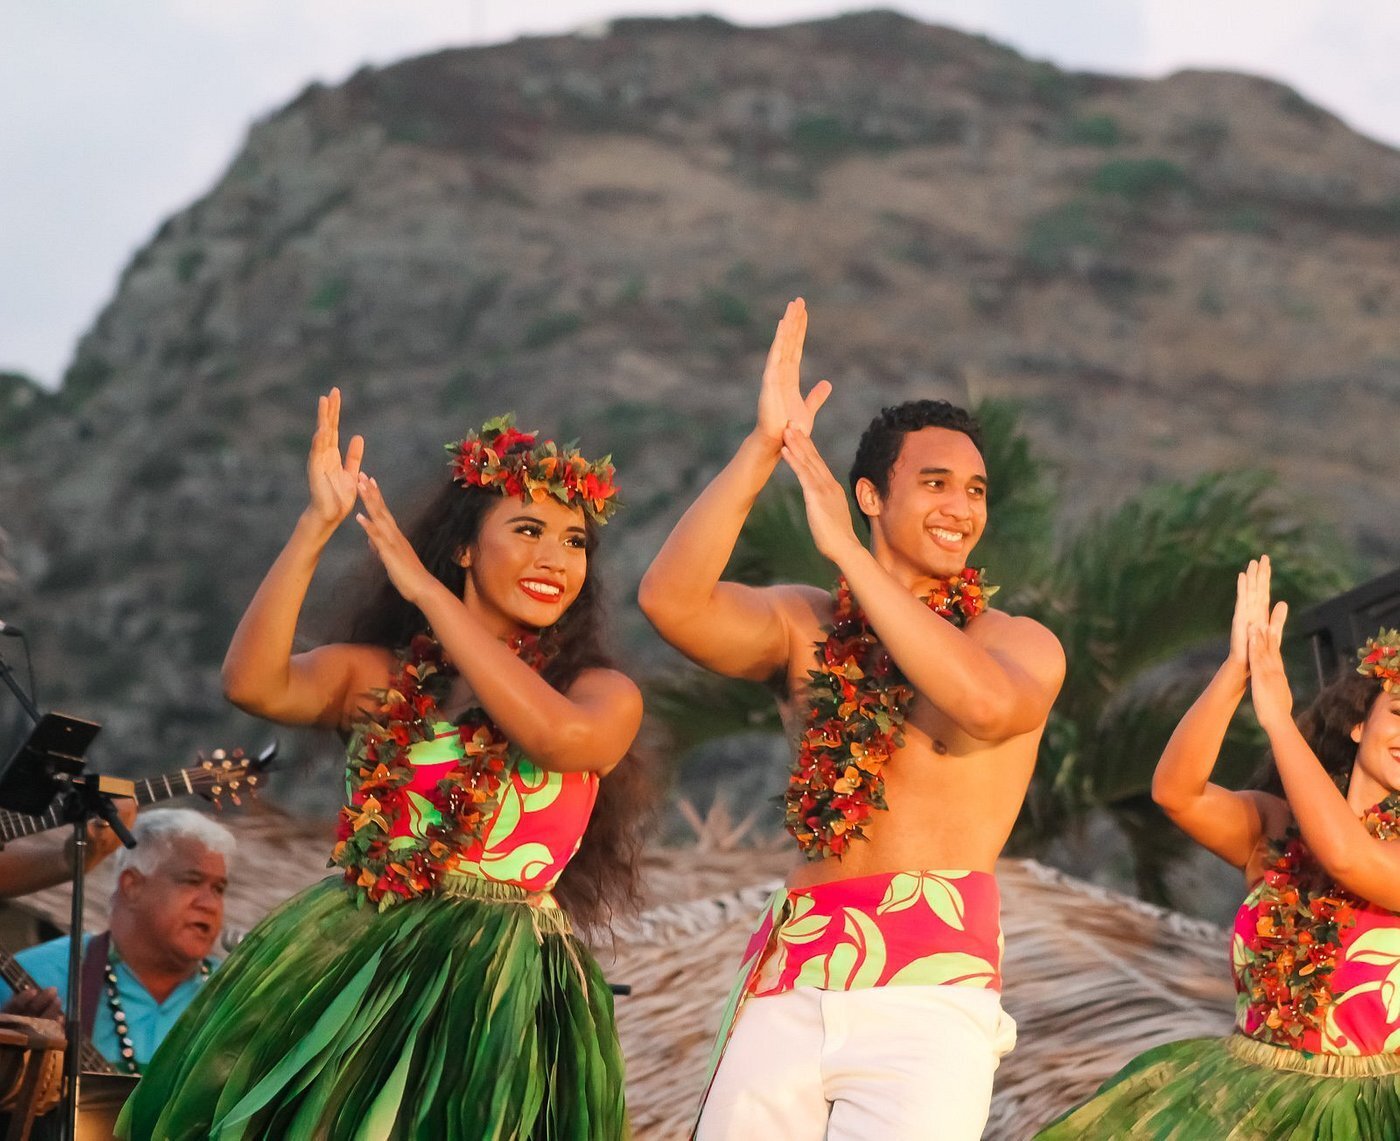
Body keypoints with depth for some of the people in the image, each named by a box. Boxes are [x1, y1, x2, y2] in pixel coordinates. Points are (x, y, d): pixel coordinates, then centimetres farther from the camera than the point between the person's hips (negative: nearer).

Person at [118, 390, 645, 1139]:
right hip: (341, 971, 2)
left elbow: (559, 736, -20)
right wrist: (317, 524, -11)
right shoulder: (376, 676, 9)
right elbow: (252, 684, -7)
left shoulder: (604, 695, 4)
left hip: (492, 990, -2)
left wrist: (425, 591, -14)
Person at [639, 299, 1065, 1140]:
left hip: (932, 983, -3)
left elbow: (986, 701, -18)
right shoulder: (805, 625, 13)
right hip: (791, 983, 3)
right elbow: (672, 600, -5)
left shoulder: (1023, 644, 6)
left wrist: (847, 551, -15)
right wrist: (763, 447, -12)